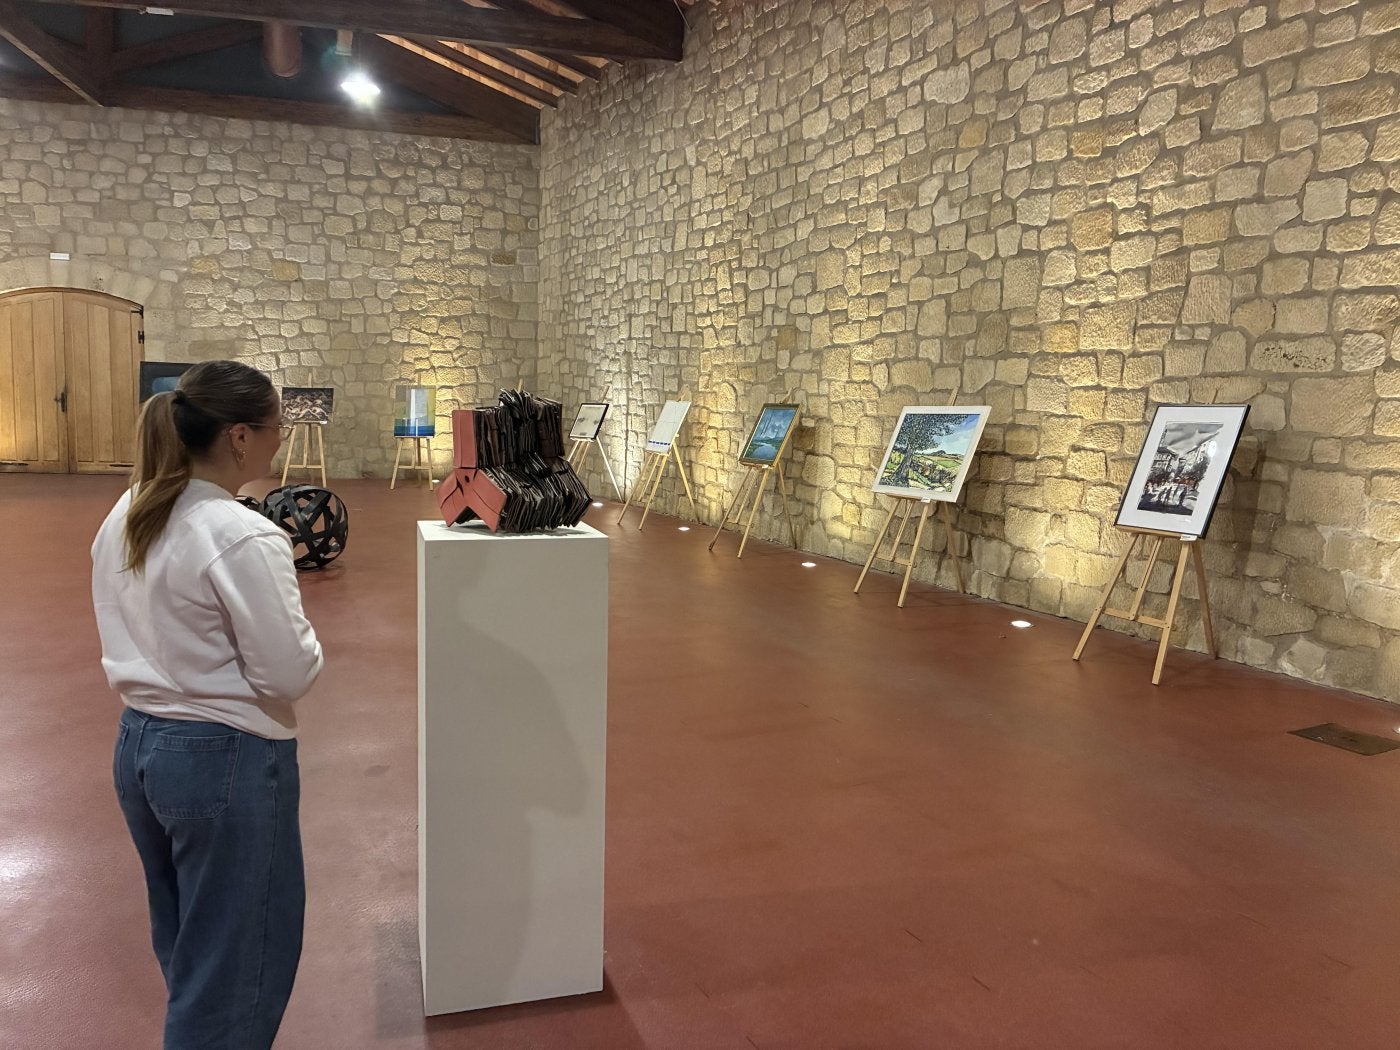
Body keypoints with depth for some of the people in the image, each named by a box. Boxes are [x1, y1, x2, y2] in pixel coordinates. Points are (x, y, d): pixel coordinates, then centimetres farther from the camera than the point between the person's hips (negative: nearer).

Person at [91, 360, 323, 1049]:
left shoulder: (126, 517, 1)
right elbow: (290, 675, -21)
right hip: (227, 759, -8)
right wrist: (300, 636, -3)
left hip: (138, 741, 9)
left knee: (183, 941, 26)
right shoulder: (243, 538, -24)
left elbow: (133, 632, 10)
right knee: (237, 963, 9)